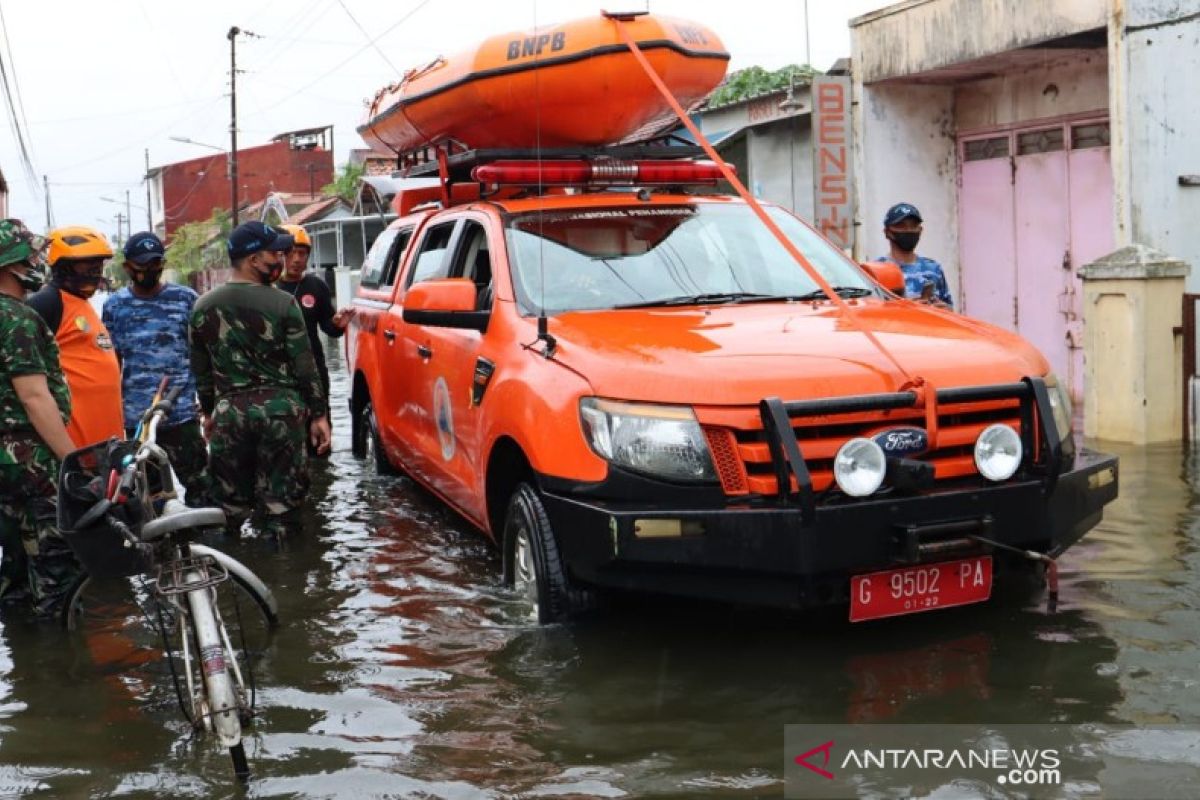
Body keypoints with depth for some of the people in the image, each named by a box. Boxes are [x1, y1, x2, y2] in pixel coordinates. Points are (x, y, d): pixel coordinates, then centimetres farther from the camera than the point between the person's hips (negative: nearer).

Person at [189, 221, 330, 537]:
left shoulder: (203, 307, 4)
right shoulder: (282, 304, -8)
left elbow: (200, 369, 11)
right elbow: (304, 366, -6)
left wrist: (208, 411, 24)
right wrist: (319, 415, 1)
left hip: (229, 412, 3)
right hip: (280, 408, -3)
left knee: (230, 503, 12)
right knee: (280, 499, 6)